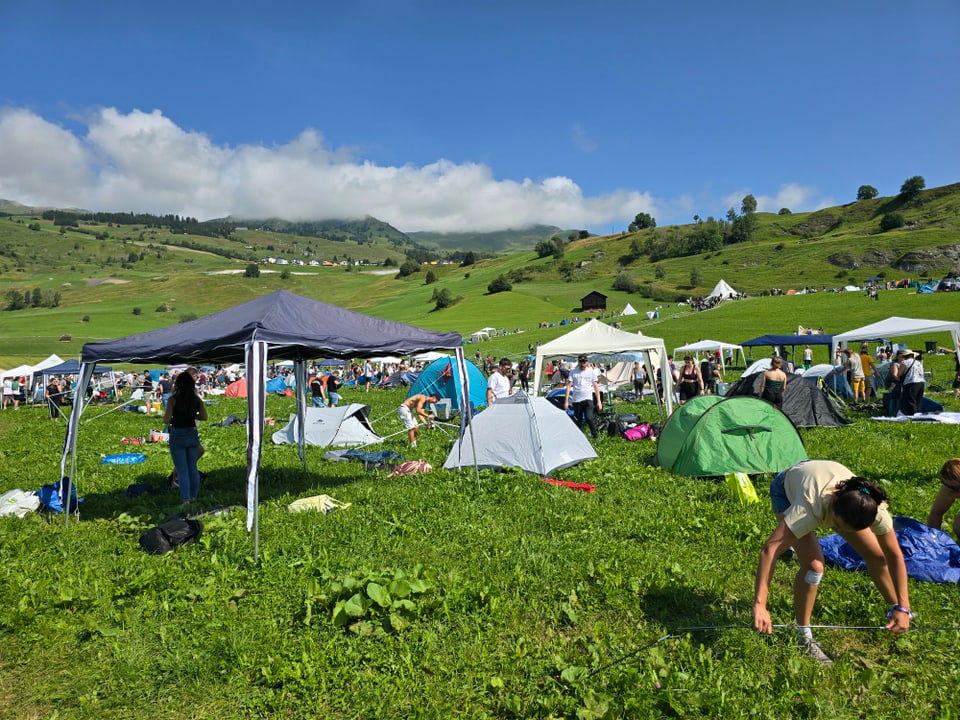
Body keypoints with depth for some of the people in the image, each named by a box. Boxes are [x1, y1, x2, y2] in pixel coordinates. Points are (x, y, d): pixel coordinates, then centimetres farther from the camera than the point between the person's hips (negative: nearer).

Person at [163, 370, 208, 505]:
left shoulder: (174, 399, -13)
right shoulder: (197, 399, -3)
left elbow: (166, 420, -15)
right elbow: (204, 417, 4)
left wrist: (174, 419, 5)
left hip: (177, 435, -3)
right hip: (192, 434, 4)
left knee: (182, 470, 5)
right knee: (193, 467, 16)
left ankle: (186, 499, 7)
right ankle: (193, 497, 23)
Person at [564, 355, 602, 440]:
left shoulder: (592, 371, 5)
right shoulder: (573, 372, 5)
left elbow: (596, 387, 8)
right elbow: (568, 386, 3)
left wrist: (599, 401, 2)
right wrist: (566, 401, -4)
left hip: (588, 399, -2)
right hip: (576, 400, 2)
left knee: (589, 418, -19)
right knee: (578, 421, 5)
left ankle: (596, 436, -5)